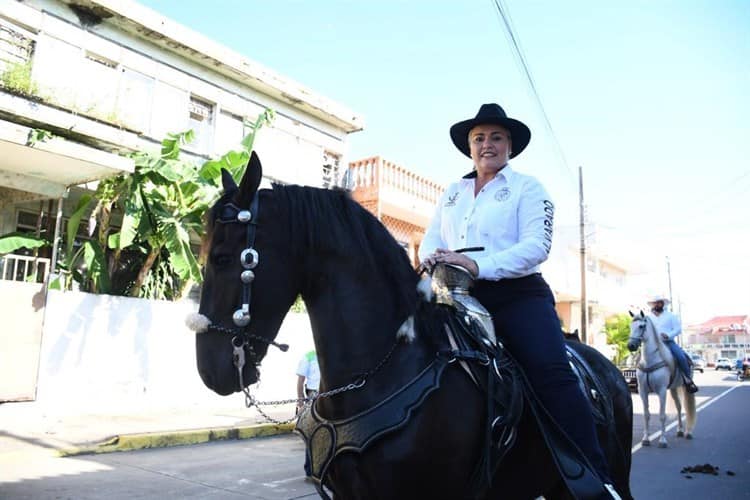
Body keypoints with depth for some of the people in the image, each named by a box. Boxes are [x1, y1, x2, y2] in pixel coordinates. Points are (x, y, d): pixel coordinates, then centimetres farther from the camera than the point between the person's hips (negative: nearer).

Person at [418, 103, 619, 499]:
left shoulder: (527, 187, 6)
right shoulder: (452, 193, 21)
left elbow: (536, 245, -9)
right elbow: (431, 239, 16)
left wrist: (478, 264, -23)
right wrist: (429, 257, -11)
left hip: (517, 293, -4)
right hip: (461, 298, 5)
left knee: (551, 372, -23)